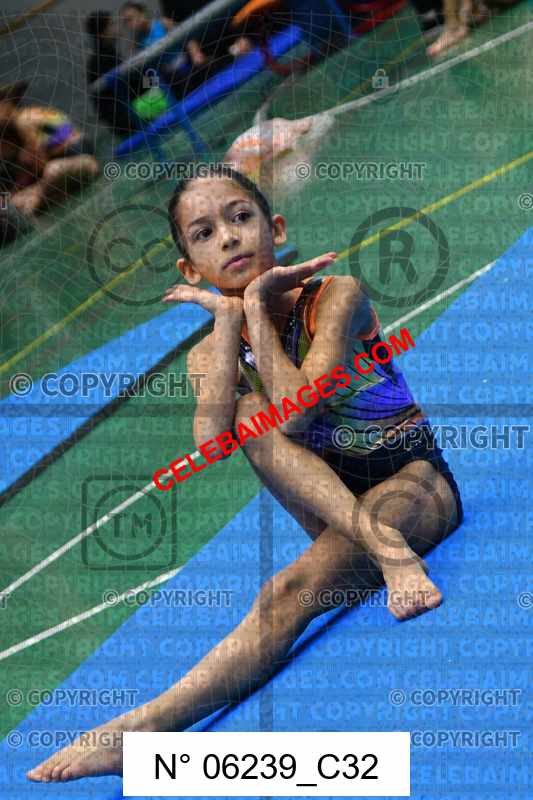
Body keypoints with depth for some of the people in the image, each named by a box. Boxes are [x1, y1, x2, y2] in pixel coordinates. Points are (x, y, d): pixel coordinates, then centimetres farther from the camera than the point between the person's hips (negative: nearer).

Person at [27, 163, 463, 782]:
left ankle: (145, 726, -38)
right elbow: (211, 443, -23)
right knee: (249, 416, -26)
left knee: (289, 592, -32)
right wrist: (227, 321, -18)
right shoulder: (209, 355, -1)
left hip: (416, 486, -4)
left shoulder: (336, 295, -12)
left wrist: (256, 308, -20)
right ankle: (384, 548, -37)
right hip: (331, 508, 4)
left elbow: (296, 411, -29)